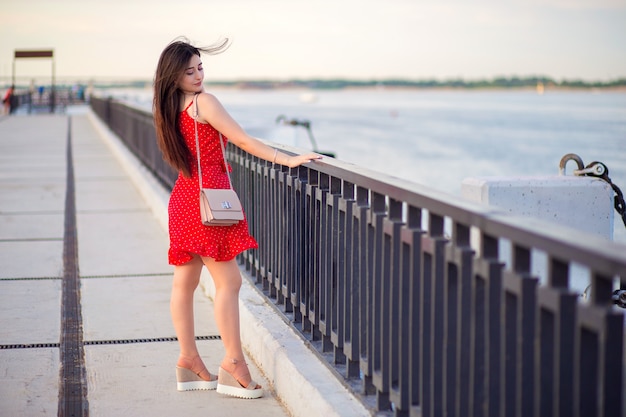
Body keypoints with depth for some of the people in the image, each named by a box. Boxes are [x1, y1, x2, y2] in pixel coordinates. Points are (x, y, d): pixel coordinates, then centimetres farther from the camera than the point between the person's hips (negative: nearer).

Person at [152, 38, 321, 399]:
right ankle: (233, 361, -6)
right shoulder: (204, 101, -13)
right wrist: (288, 160, -14)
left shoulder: (170, 107, 10)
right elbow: (243, 140, -15)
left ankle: (189, 360, 14)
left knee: (185, 281, 9)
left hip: (185, 196, 9)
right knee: (228, 281, -6)